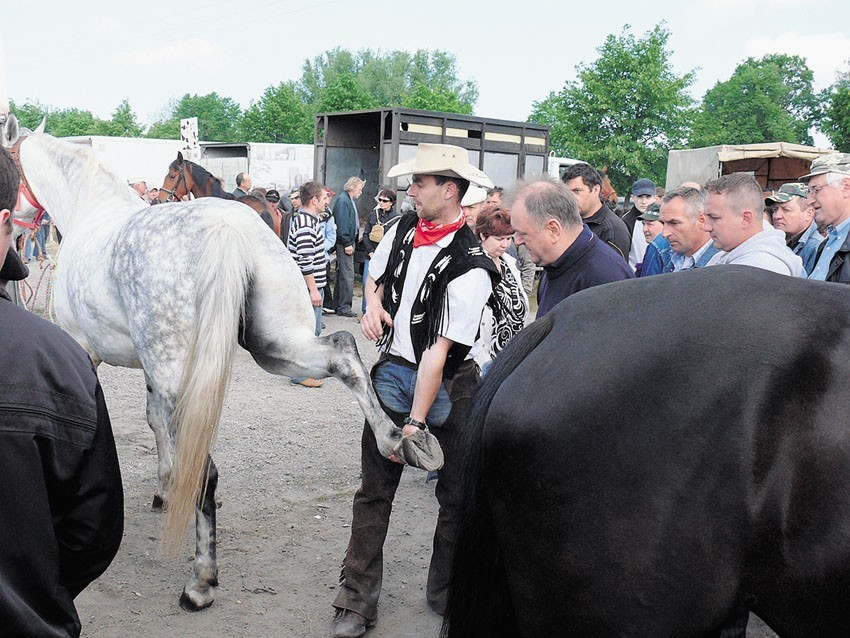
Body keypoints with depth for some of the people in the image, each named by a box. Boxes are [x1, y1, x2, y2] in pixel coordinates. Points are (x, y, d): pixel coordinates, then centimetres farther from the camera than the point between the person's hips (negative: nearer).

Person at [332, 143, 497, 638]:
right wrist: (373, 305, -2)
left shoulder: (469, 268, -21)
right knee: (374, 491, 5)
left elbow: (439, 350, -25)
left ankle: (448, 596, 26)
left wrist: (416, 421, -25)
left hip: (447, 384, -5)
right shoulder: (404, 229, 0)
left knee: (455, 495, 7)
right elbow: (375, 275, 21)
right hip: (393, 370, 5)